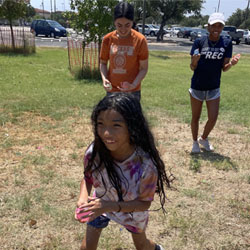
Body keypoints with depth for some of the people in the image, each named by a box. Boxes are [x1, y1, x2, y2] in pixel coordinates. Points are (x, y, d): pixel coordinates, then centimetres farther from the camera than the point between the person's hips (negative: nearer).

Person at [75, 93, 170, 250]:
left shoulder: (146, 165, -39)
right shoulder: (94, 152, -32)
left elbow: (144, 203, -24)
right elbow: (88, 178, -11)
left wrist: (110, 206, -38)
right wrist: (83, 198, -31)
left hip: (133, 208, -1)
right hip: (100, 205, 1)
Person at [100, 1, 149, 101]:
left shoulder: (140, 40, -10)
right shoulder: (108, 39, -2)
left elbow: (143, 68, -6)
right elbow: (103, 62, 9)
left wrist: (133, 85, -21)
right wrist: (104, 79, -10)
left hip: (132, 92, -3)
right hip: (112, 90, 3)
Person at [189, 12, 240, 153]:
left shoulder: (227, 43, -5)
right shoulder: (199, 42, -11)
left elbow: (224, 68, -5)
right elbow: (192, 67, -9)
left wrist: (232, 63, -27)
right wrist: (194, 61, -31)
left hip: (214, 88, 2)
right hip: (197, 87, -1)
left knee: (213, 119, 2)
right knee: (196, 117, 10)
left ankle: (204, 139, 31)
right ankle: (195, 142, 31)